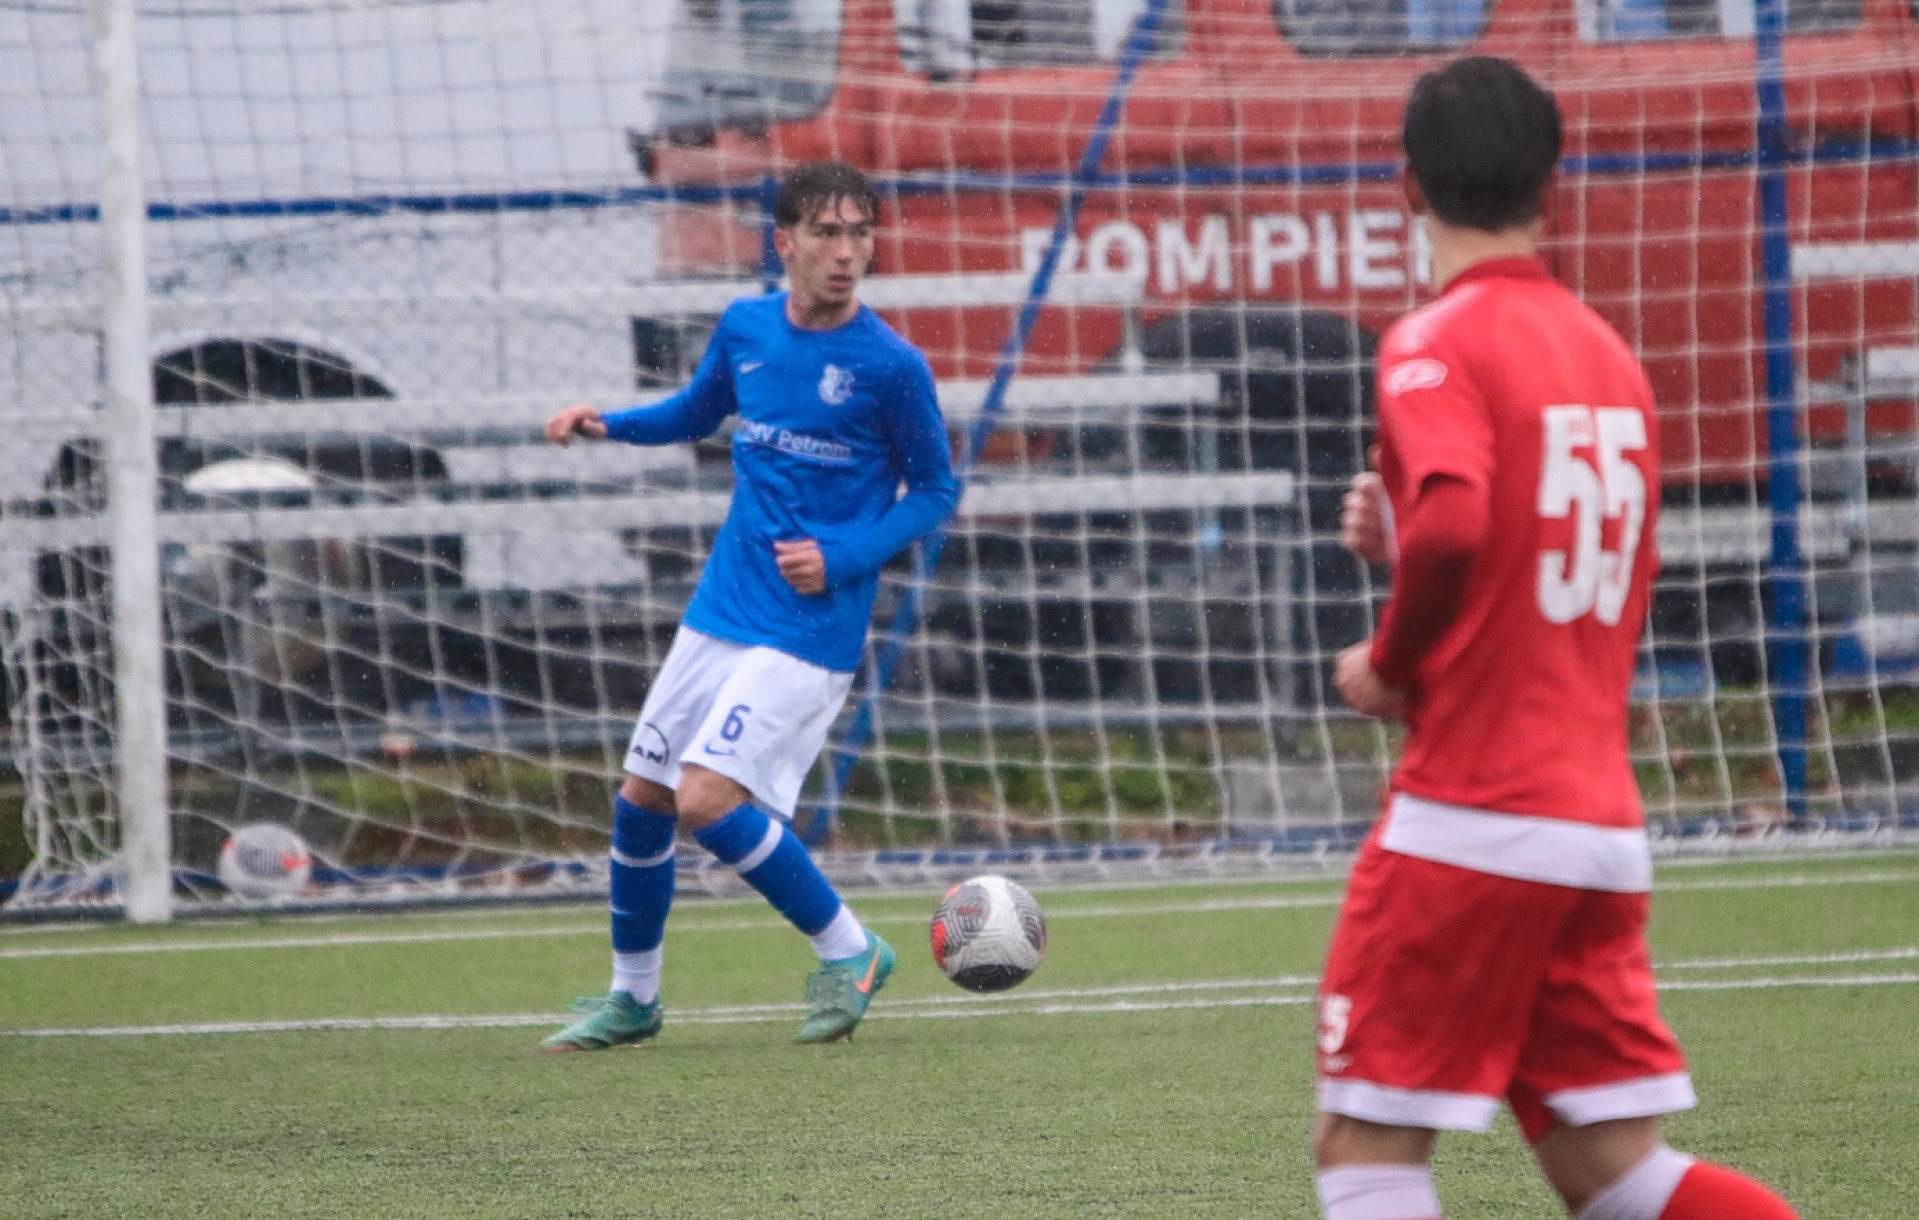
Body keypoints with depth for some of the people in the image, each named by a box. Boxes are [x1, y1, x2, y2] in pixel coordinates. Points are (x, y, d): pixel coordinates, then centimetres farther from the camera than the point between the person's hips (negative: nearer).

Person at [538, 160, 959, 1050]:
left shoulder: (891, 366, -13)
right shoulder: (746, 329, 3)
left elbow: (936, 491, -3)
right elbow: (696, 413, 22)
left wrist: (844, 557, -17)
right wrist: (608, 423, 4)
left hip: (811, 631, -6)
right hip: (720, 610, 6)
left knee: (708, 797, -19)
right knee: (641, 798, 9)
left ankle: (847, 952, 0)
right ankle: (631, 998, 28)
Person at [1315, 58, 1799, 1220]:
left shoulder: (1436, 345, -9)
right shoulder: (1611, 354, 14)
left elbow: (1453, 526, -27)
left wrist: (1389, 665, -10)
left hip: (1470, 821, -7)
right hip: (1604, 827, 7)